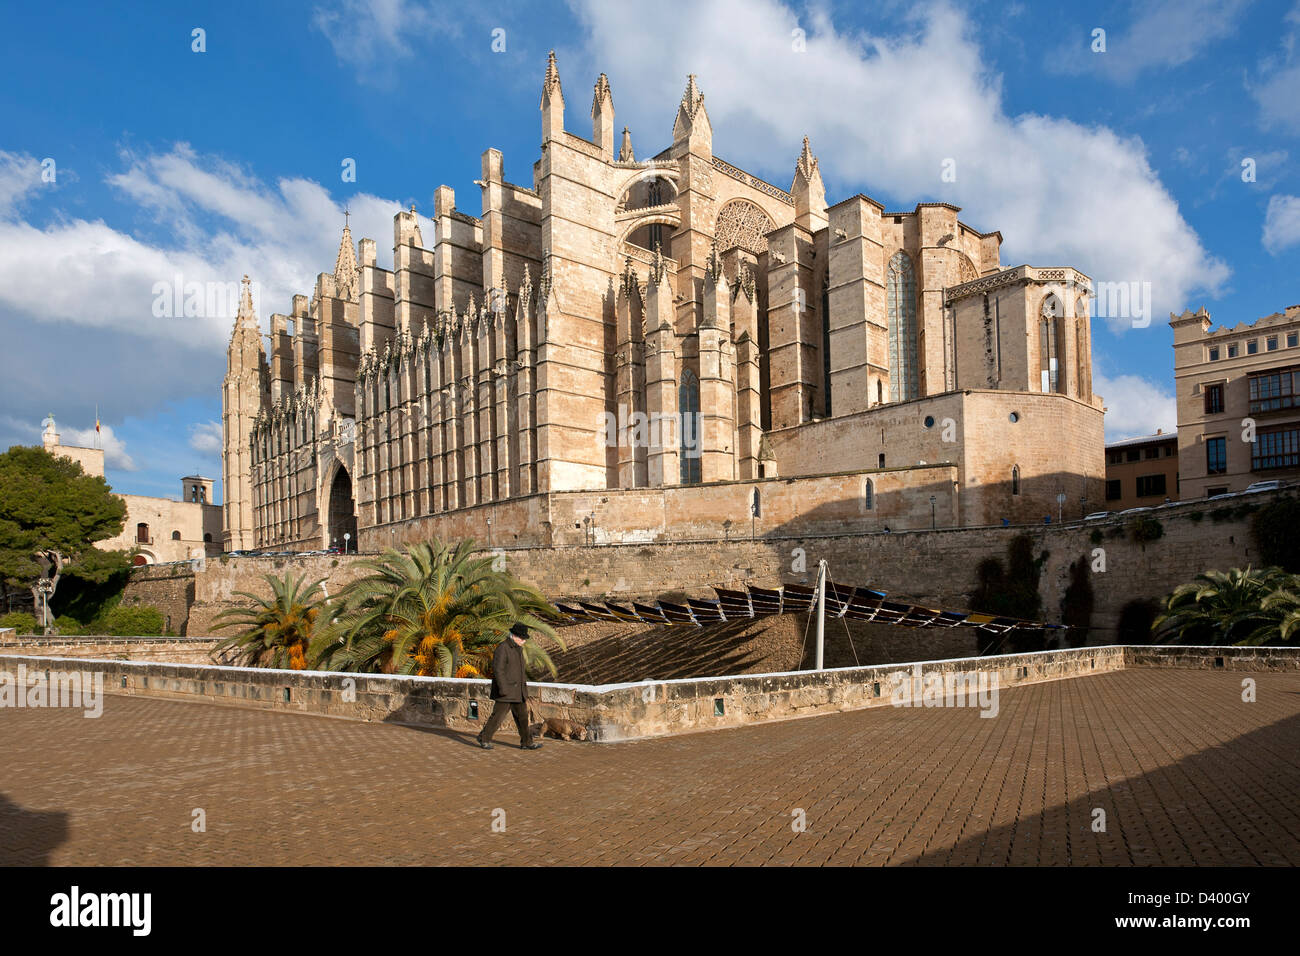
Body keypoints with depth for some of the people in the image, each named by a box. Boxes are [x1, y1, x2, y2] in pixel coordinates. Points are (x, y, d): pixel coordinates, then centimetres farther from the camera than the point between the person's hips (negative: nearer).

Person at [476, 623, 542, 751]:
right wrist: (503, 689, -23)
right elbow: (498, 669, -20)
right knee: (498, 715, -1)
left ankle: (527, 742, 12)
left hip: (517, 691, 8)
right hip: (506, 690, -8)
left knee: (522, 715, 8)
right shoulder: (502, 648, -15)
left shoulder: (518, 648, 13)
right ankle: (484, 738, 15)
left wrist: (524, 690, 20)